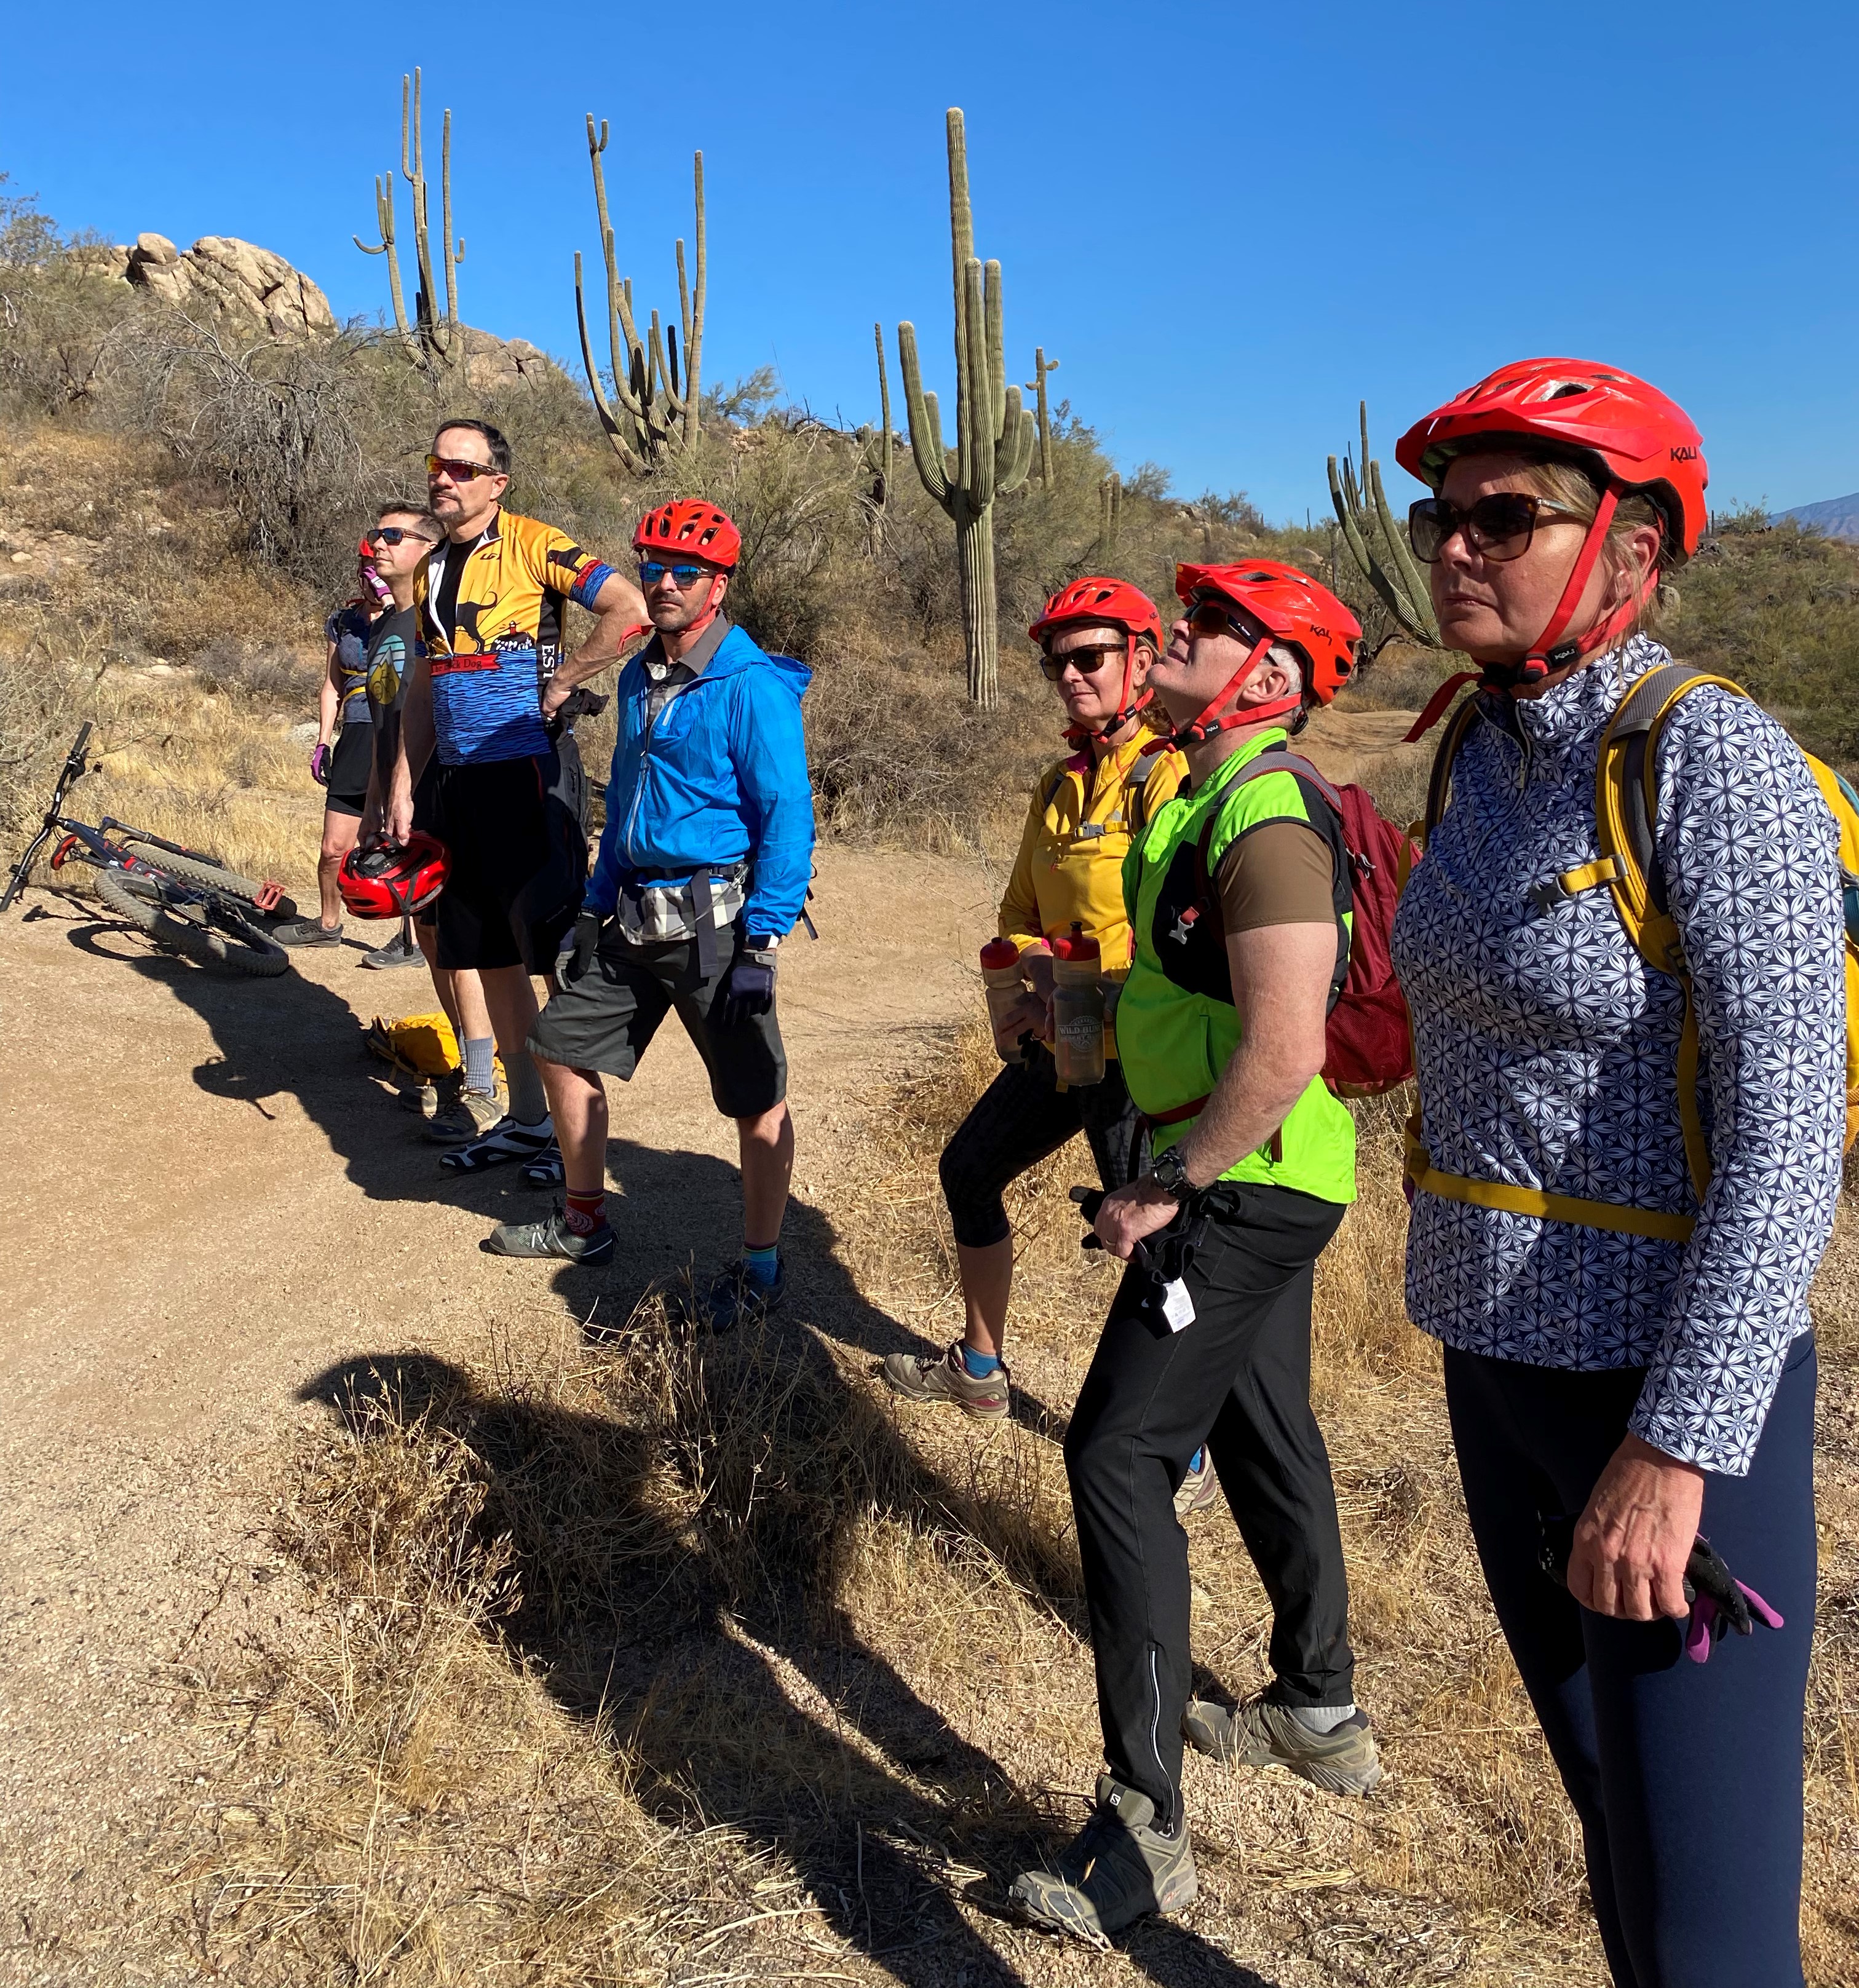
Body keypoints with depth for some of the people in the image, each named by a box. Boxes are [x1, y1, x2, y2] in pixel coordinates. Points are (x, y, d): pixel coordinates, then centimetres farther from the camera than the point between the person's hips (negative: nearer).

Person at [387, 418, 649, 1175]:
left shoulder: (531, 544, -6)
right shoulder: (433, 570, 16)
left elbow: (630, 610, -19)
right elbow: (422, 690, 19)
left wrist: (561, 682, -13)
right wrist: (402, 789, 13)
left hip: (528, 772, -8)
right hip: (459, 779, 8)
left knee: (561, 955, -5)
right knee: (490, 957, 11)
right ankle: (527, 1118, 21)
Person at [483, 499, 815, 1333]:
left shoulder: (752, 686, -14)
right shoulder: (639, 679, 11)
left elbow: (787, 817, -17)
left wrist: (763, 946, -19)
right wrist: (596, 905, 18)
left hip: (714, 920, -8)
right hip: (631, 918, 8)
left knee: (756, 1100, 0)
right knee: (564, 1051, 15)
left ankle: (763, 1267, 16)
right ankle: (583, 1222, 32)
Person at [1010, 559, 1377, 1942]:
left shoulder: (1269, 821, -22)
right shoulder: (1215, 800, 12)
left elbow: (1284, 1050, -28)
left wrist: (1167, 1191, -22)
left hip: (1245, 1187, -11)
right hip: (1266, 1184, 11)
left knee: (1121, 1456, -10)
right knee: (1265, 1434, 21)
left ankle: (1146, 1828, -1)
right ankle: (1320, 1713, 40)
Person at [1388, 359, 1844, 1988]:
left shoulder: (1715, 762, -17)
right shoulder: (1486, 754, 7)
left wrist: (1674, 1449, -25)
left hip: (1670, 1389, -7)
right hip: (1501, 1362, 8)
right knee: (1612, 1814, 24)